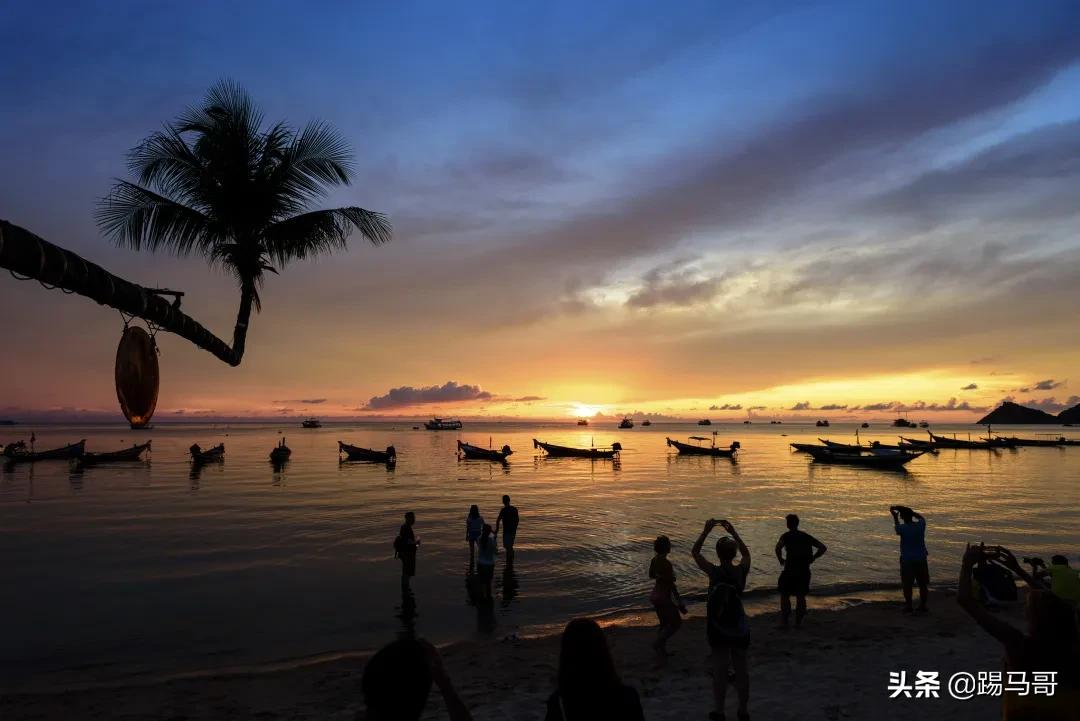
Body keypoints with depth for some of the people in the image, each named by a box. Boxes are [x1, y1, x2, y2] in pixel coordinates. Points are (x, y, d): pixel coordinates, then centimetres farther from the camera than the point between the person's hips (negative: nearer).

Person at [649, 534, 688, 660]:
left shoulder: (655, 559, 0)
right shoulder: (666, 563, -25)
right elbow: (672, 585, -23)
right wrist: (680, 604, -16)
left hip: (655, 595, 8)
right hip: (664, 598, -8)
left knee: (664, 624, 21)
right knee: (676, 623, 9)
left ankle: (661, 649, 26)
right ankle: (658, 644, 1)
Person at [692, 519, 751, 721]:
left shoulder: (713, 572, -18)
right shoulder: (742, 571, -11)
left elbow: (694, 552, -5)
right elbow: (746, 553, 11)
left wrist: (707, 530, -3)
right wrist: (733, 532, 11)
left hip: (718, 628, -2)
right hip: (739, 628, 2)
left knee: (719, 669, 8)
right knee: (741, 668, 15)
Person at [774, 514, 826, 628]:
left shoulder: (786, 536, -5)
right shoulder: (806, 536, 9)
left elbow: (778, 547, -25)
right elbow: (823, 548, 5)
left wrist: (780, 560, -9)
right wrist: (812, 559, 6)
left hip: (790, 570, -4)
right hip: (804, 571, 4)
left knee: (784, 595, 9)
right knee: (801, 596, 16)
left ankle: (784, 621, 8)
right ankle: (798, 622, 20)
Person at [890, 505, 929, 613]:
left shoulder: (902, 528, -14)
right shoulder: (920, 526, -7)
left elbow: (896, 526, 12)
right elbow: (921, 517, 17)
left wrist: (895, 516, 26)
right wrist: (908, 511, 18)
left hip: (907, 560, -3)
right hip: (921, 559, 3)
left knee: (907, 584, 5)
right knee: (923, 584, 13)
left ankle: (909, 606, 9)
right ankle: (923, 606, 17)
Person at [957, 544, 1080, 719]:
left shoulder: (1017, 642, -25)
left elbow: (965, 599, -24)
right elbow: (1050, 601, 8)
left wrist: (968, 563, -12)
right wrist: (1017, 568, 11)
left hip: (1024, 713, -4)